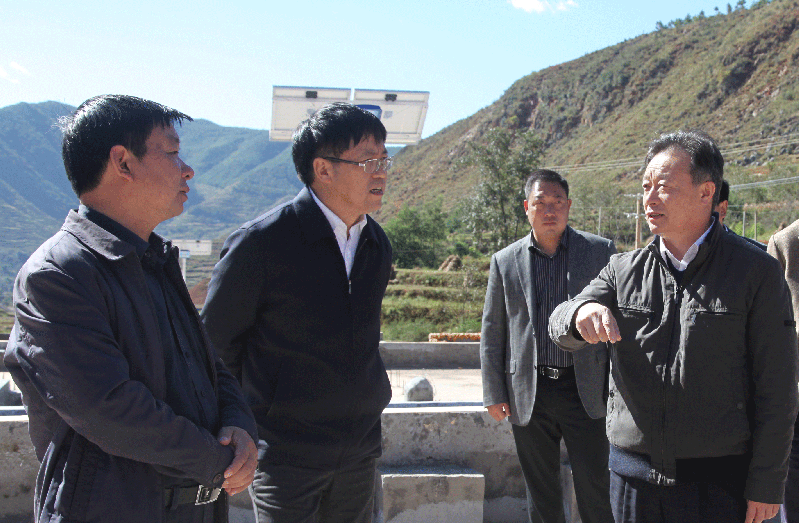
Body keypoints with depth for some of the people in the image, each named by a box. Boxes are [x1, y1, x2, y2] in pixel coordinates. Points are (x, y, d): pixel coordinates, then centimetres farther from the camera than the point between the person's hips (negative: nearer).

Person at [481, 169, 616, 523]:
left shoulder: (601, 251, 2)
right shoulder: (505, 261, 6)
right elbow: (492, 332, 8)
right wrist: (493, 394, 4)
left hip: (584, 391, -1)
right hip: (528, 394, 2)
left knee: (595, 493, 3)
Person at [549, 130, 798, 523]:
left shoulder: (757, 272, -4)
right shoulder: (623, 270, 6)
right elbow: (560, 327, -2)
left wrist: (766, 485, -6)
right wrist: (582, 313, -26)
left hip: (719, 481, -3)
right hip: (633, 472, 3)